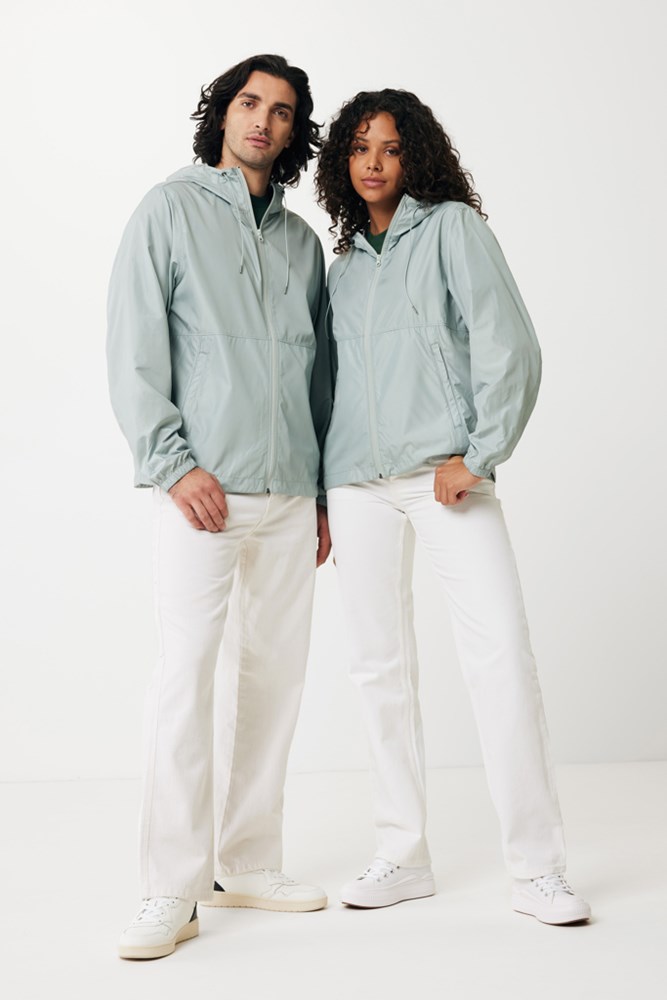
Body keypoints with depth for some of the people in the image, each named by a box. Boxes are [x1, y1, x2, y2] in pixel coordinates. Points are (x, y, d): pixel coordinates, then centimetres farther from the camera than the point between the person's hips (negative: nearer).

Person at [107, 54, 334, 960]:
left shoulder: (301, 240, 19)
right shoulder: (172, 210, 5)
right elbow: (134, 351, -3)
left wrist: (322, 495, 15)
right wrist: (174, 463, -12)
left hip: (290, 494, 5)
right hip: (205, 489, -5)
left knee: (273, 677, 6)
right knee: (187, 677, -8)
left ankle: (248, 866, 18)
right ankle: (173, 894, -1)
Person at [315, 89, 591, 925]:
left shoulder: (452, 227, 5)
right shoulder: (342, 267, 19)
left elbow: (509, 347, -3)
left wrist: (476, 454, -12)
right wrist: (320, 498, 15)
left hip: (444, 473, -4)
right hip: (359, 482, 5)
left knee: (502, 652, -13)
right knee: (380, 666, 5)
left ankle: (536, 870, -5)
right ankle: (402, 857, 15)